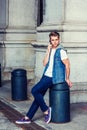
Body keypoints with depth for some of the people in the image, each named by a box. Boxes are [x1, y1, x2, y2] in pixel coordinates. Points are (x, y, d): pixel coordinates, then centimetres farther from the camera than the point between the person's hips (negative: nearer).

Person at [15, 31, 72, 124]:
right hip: (46, 75, 8)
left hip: (52, 78, -8)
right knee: (38, 96, 8)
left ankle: (46, 110, 0)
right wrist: (48, 51, -4)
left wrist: (67, 79, -4)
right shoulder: (51, 49, 12)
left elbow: (67, 65, -10)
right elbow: (45, 63, 4)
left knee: (34, 91, -15)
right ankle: (28, 118, 13)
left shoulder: (61, 51, -12)